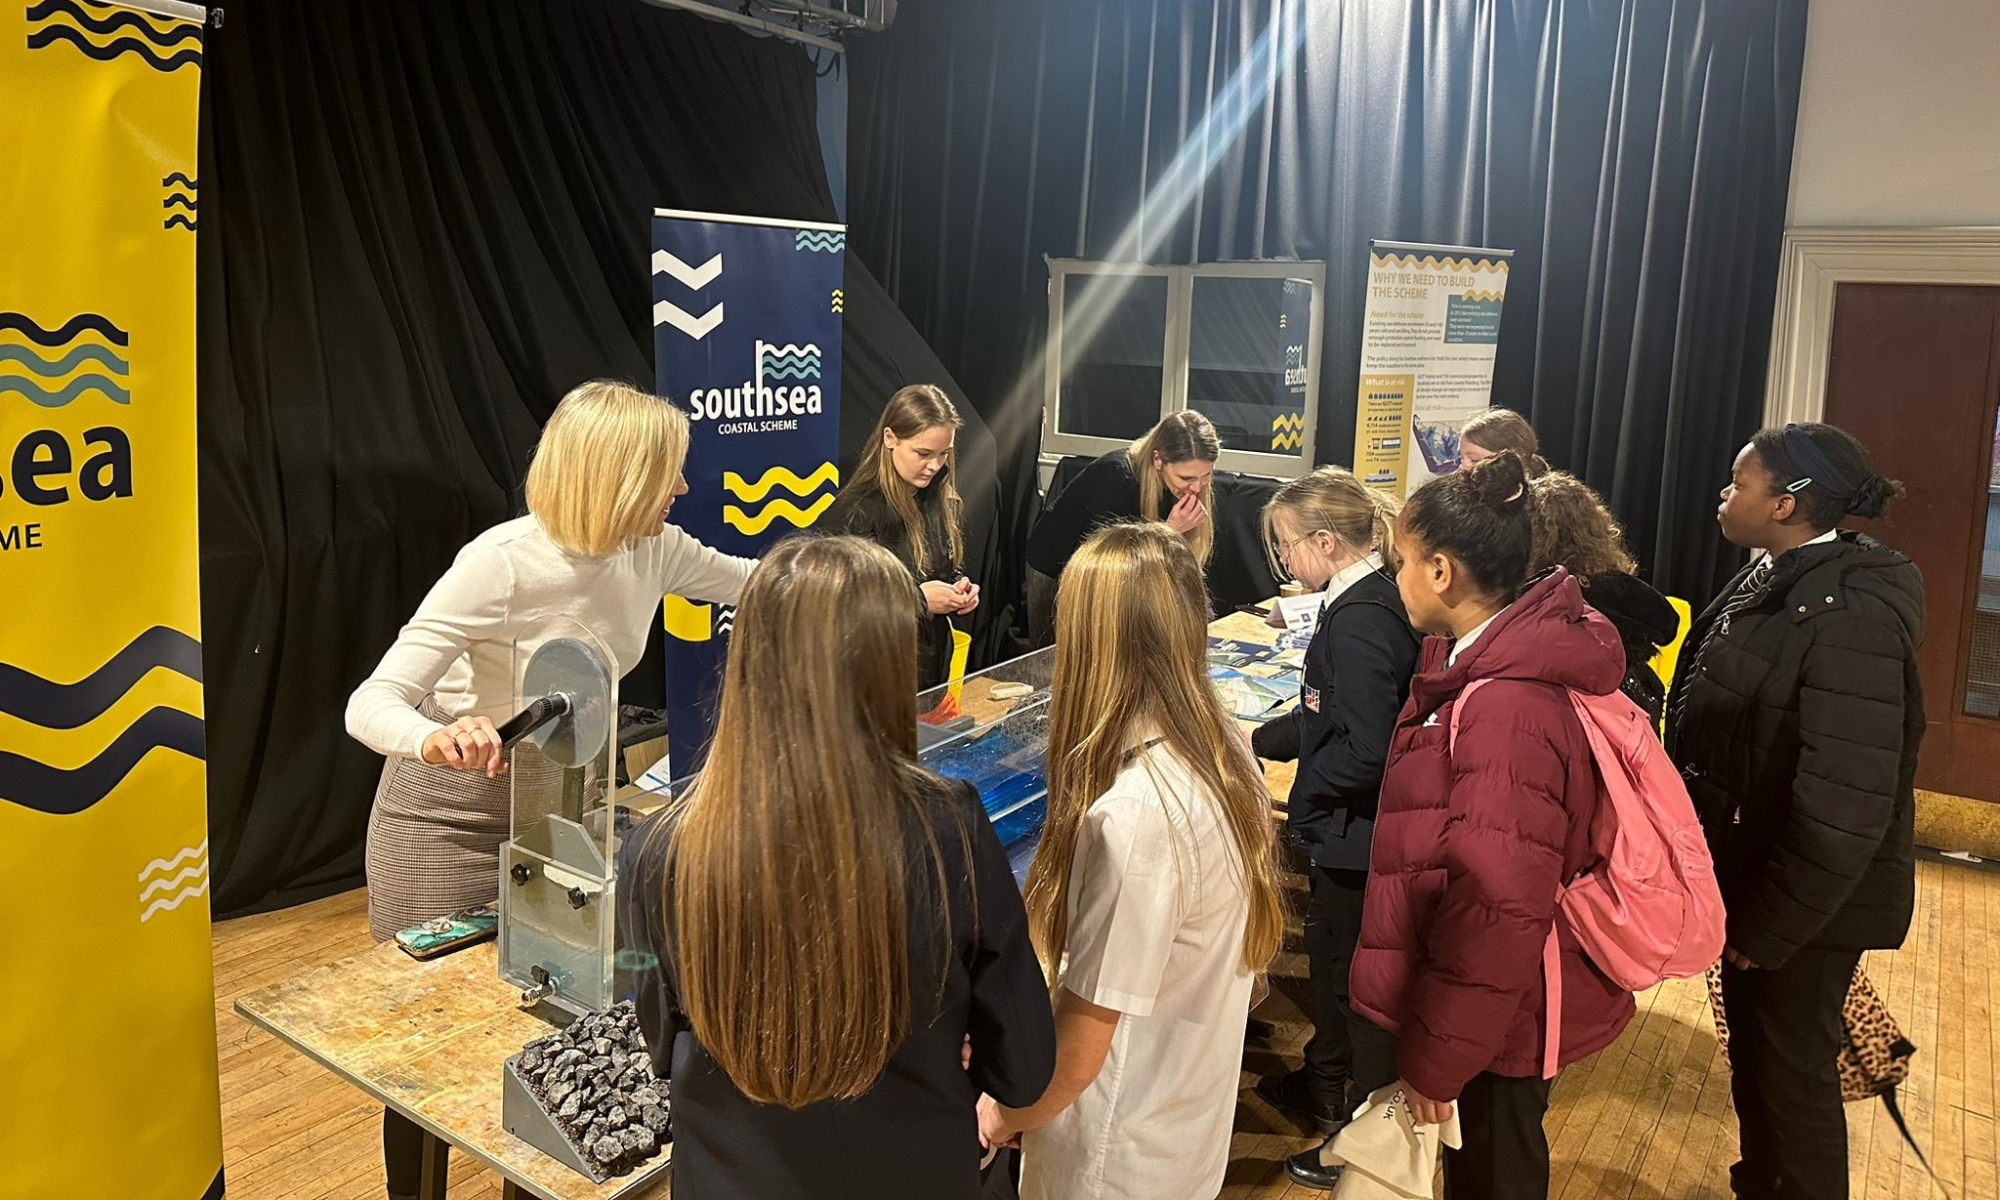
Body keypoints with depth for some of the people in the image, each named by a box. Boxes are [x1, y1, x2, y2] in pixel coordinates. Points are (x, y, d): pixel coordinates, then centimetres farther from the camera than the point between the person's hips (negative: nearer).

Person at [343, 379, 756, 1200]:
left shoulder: (652, 550, -11)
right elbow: (372, 705, -29)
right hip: (450, 818, -5)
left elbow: (752, 582, 9)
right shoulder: (501, 563, -30)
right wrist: (433, 738, -54)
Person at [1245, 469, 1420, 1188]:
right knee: (1331, 963, 26)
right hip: (1349, 835, 10)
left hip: (1354, 837, -10)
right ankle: (1324, 1088, 47)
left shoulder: (1359, 620, -26)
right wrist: (1259, 741, 9)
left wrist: (1302, 794, -15)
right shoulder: (1369, 598, 4)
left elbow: (1364, 750, -29)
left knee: (1356, 988, 8)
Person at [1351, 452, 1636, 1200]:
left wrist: (1435, 1058, -19)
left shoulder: (1505, 707, -29)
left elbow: (1499, 911, -30)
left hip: (1489, 1026, -9)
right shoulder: (1498, 665, 3)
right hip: (1489, 1004, 9)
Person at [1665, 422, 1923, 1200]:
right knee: (1751, 1049, 24)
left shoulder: (1849, 618, -27)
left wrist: (1764, 927, -18)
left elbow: (1843, 811, -27)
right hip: (1750, 872, 8)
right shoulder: (1770, 580, 1)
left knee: (1794, 1069, 12)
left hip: (1808, 898, -8)